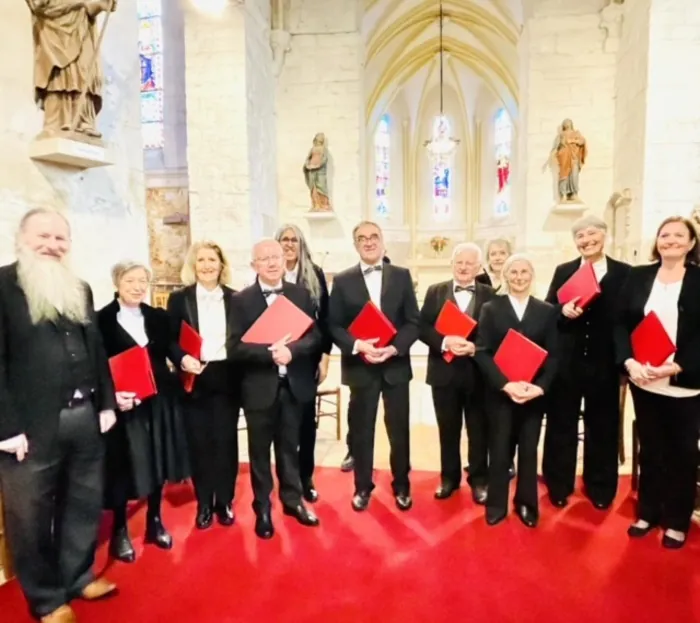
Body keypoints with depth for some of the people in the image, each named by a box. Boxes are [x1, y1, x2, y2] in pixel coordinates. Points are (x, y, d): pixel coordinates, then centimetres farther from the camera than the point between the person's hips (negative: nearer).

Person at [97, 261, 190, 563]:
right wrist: (112, 395, -19)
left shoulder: (159, 317, 9)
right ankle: (119, 531, 25)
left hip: (159, 401, 4)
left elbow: (169, 354, 7)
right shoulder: (102, 319, -5)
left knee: (158, 461, 13)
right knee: (123, 467, 5)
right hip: (123, 403, -4)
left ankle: (155, 522, 31)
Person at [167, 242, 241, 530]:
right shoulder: (179, 299, 2)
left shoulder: (235, 299, 5)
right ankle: (204, 504, 25)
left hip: (227, 379, 1)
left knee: (226, 441, 8)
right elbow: (170, 340, -1)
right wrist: (182, 359, -19)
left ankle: (225, 501, 25)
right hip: (194, 379, 0)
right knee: (199, 443, 8)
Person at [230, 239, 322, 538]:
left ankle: (293, 500, 36)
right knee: (260, 450, 12)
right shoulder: (241, 300, -5)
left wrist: (291, 350, -21)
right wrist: (270, 352, -24)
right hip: (260, 386, -2)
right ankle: (263, 508, 30)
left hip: (294, 384, 2)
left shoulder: (301, 294, 2)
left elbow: (315, 335, -3)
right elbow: (237, 347, -11)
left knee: (290, 446, 17)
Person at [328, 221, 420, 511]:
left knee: (399, 429, 10)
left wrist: (395, 348, -15)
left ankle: (401, 486, 29)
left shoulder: (402, 276, 4)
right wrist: (357, 345, -18)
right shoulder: (342, 280, 2)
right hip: (360, 366, 0)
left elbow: (413, 321, 1)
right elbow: (334, 325, -1)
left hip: (396, 365, 1)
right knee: (361, 430, 9)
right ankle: (362, 487, 28)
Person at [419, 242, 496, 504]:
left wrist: (474, 347, -21)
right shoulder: (435, 292, 4)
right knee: (448, 429, 14)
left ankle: (479, 480, 28)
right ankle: (449, 478, 30)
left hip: (478, 372, -1)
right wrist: (444, 342, -20)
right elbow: (422, 327, -4)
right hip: (444, 372, 1)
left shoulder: (490, 295, 1)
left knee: (479, 430, 11)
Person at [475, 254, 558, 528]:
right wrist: (504, 384, -17)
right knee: (499, 450, 6)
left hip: (534, 393, 1)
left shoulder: (547, 311, 5)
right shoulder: (491, 309, 2)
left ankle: (527, 504, 28)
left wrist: (540, 386, -14)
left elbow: (553, 355, 1)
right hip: (500, 392, -1)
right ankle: (497, 505, 22)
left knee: (529, 450, 11)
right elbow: (482, 352, -5)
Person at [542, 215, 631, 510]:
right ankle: (559, 486, 26)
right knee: (561, 424, 10)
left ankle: (600, 489, 31)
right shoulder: (563, 271, 5)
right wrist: (563, 310, -19)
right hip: (566, 361, 1)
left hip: (604, 363, 0)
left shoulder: (625, 273, 1)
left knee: (603, 427, 13)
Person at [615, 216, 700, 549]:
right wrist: (629, 361, -13)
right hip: (644, 382, 2)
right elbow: (621, 324, 1)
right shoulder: (637, 276, 4)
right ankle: (647, 512, 32)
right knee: (649, 449, 16)